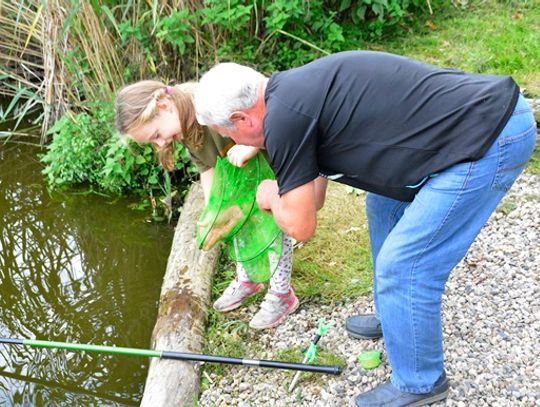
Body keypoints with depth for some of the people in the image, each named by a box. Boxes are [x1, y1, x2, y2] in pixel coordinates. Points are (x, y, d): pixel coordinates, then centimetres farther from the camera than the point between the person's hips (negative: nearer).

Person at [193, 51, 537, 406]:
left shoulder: (284, 117, -16)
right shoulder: (297, 89, 13)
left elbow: (301, 227, -7)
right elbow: (313, 195, 27)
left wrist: (272, 197, 12)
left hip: (493, 139, -10)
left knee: (404, 267, -3)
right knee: (385, 204, 25)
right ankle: (394, 317, 43)